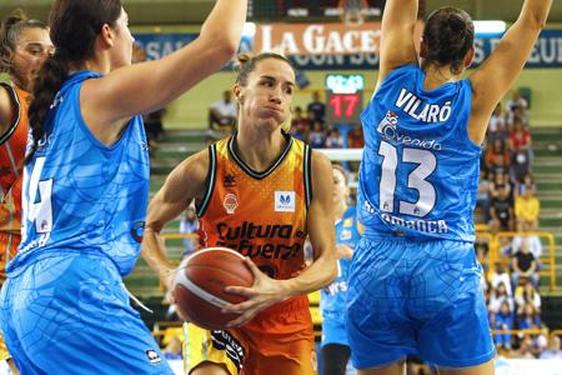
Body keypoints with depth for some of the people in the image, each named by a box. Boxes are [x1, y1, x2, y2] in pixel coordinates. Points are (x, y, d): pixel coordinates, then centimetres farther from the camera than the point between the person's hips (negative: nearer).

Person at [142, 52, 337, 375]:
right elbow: (148, 226, 4)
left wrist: (279, 290, -30)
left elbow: (327, 263, -10)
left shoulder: (313, 167, -9)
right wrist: (169, 275, -16)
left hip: (287, 321, 3)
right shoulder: (202, 169, -12)